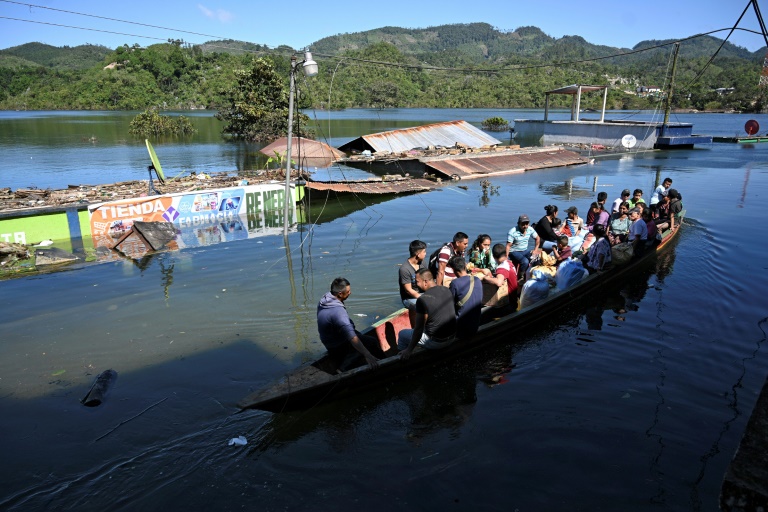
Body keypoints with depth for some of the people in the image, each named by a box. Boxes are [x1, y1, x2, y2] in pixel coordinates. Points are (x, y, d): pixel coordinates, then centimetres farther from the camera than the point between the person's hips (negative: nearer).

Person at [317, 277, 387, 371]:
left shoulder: (324, 299, -8)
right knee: (372, 342, -2)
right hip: (339, 347, -9)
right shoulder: (338, 311, -36)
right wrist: (367, 356, -46)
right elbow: (352, 338, -43)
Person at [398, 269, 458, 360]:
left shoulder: (423, 300, -24)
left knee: (402, 334, 15)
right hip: (452, 338, 7)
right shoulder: (447, 290, -2)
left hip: (436, 342, -7)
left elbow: (418, 330, -20)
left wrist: (409, 350, -10)